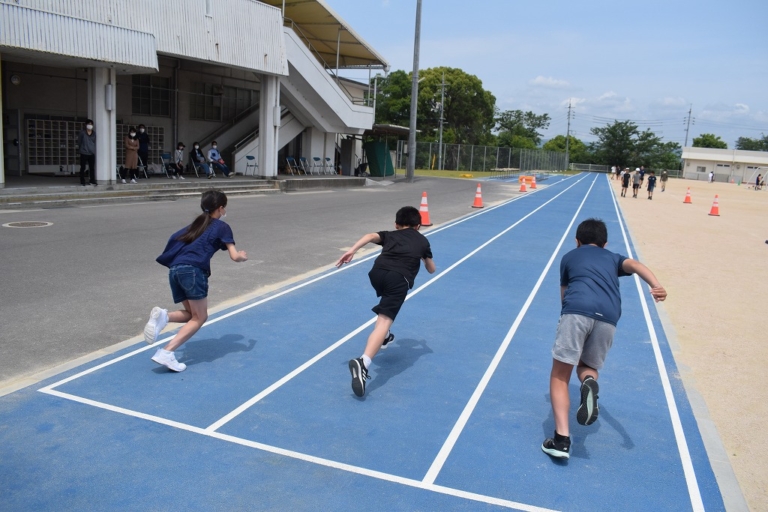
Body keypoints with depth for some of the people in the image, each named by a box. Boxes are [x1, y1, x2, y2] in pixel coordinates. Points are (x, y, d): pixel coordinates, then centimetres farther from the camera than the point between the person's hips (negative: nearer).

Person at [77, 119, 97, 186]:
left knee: (92, 168, 3)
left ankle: (92, 181, 10)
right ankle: (82, 182, 10)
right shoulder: (82, 132, -4)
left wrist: (94, 149, 9)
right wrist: (80, 149, 7)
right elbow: (79, 141, 3)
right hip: (84, 153, -3)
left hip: (92, 153, 3)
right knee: (83, 168, 4)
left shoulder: (94, 133, 7)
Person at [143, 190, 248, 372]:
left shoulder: (195, 225, 30)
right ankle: (166, 352, -11)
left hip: (174, 270, 7)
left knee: (192, 314, 20)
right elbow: (234, 256, 7)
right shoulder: (222, 227, 12)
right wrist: (242, 256, 28)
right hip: (193, 270, -7)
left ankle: (163, 316, -9)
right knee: (199, 317, 3)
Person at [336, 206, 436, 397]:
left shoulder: (390, 235, 31)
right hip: (399, 278, -3)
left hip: (378, 271, 3)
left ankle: (384, 337, 52)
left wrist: (352, 250, -3)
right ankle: (363, 362, -38)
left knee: (387, 303, 39)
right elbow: (431, 269, 42)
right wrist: (423, 256, 62)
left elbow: (371, 236, 9)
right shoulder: (423, 240, 32)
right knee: (383, 321, -16)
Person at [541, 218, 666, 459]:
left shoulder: (569, 256, 31)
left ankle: (561, 439, -7)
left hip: (576, 310, -2)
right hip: (608, 316, 2)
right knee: (587, 366, 25)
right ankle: (589, 383, -11)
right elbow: (635, 265, 9)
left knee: (560, 375, 7)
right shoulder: (613, 258, 32)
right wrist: (656, 286, -9)